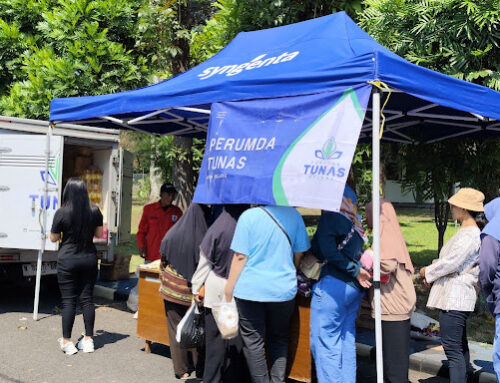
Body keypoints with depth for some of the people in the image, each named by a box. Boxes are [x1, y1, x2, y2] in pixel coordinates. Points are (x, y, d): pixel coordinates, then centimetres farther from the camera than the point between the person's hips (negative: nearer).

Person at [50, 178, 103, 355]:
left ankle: (66, 342, 8)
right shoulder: (95, 212, -5)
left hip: (67, 260, -3)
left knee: (68, 300, 3)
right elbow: (99, 234, 7)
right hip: (89, 259, 3)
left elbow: (53, 238, -4)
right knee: (87, 299, 10)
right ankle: (88, 340, 15)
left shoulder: (62, 213, -13)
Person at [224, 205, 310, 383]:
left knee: (253, 341, 9)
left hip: (250, 289, -3)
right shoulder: (293, 215, -2)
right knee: (279, 338, 19)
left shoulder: (248, 216, -12)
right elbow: (298, 254, 7)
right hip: (284, 289, 3)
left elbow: (240, 257, -11)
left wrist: (229, 288, -1)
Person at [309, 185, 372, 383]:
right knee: (346, 341, 15)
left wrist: (355, 270, -12)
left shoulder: (329, 218, -8)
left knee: (324, 342, -2)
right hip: (354, 287, 8)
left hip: (333, 285, -8)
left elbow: (328, 251, -18)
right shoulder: (354, 221, 15)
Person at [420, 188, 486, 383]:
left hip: (454, 299, -11)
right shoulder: (469, 232, 14)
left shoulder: (468, 235, -19)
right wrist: (432, 274, 8)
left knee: (453, 348, -8)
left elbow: (450, 262, -21)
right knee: (460, 347, 22)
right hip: (457, 296, 11)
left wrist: (427, 272, -5)